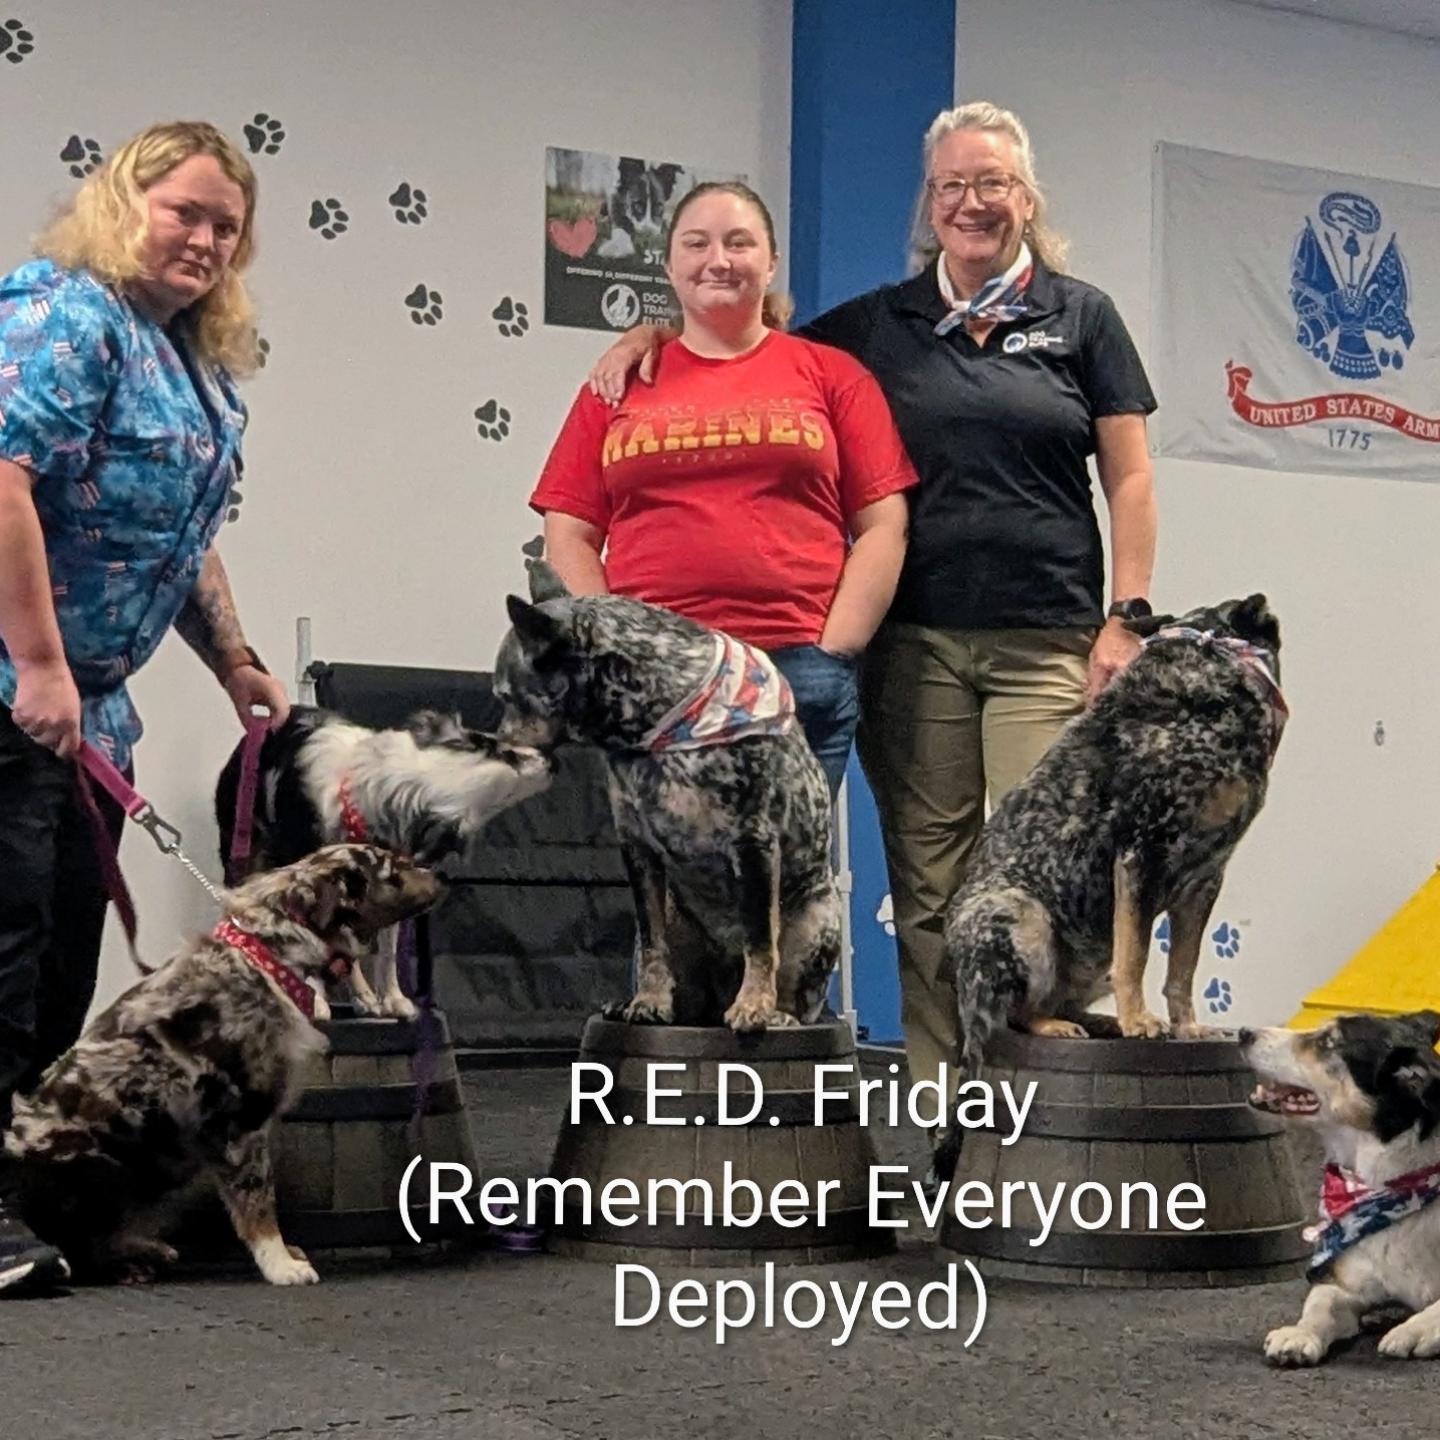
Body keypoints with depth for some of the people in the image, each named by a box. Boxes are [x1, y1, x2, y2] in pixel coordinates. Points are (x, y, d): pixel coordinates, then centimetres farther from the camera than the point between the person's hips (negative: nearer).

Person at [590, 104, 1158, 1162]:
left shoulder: (1080, 318, 8)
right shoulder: (877, 325, 12)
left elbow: (1129, 479, 5)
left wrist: (1126, 618, -3)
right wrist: (656, 330, 5)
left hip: (1047, 641, -2)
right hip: (915, 644, 2)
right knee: (928, 887, 3)